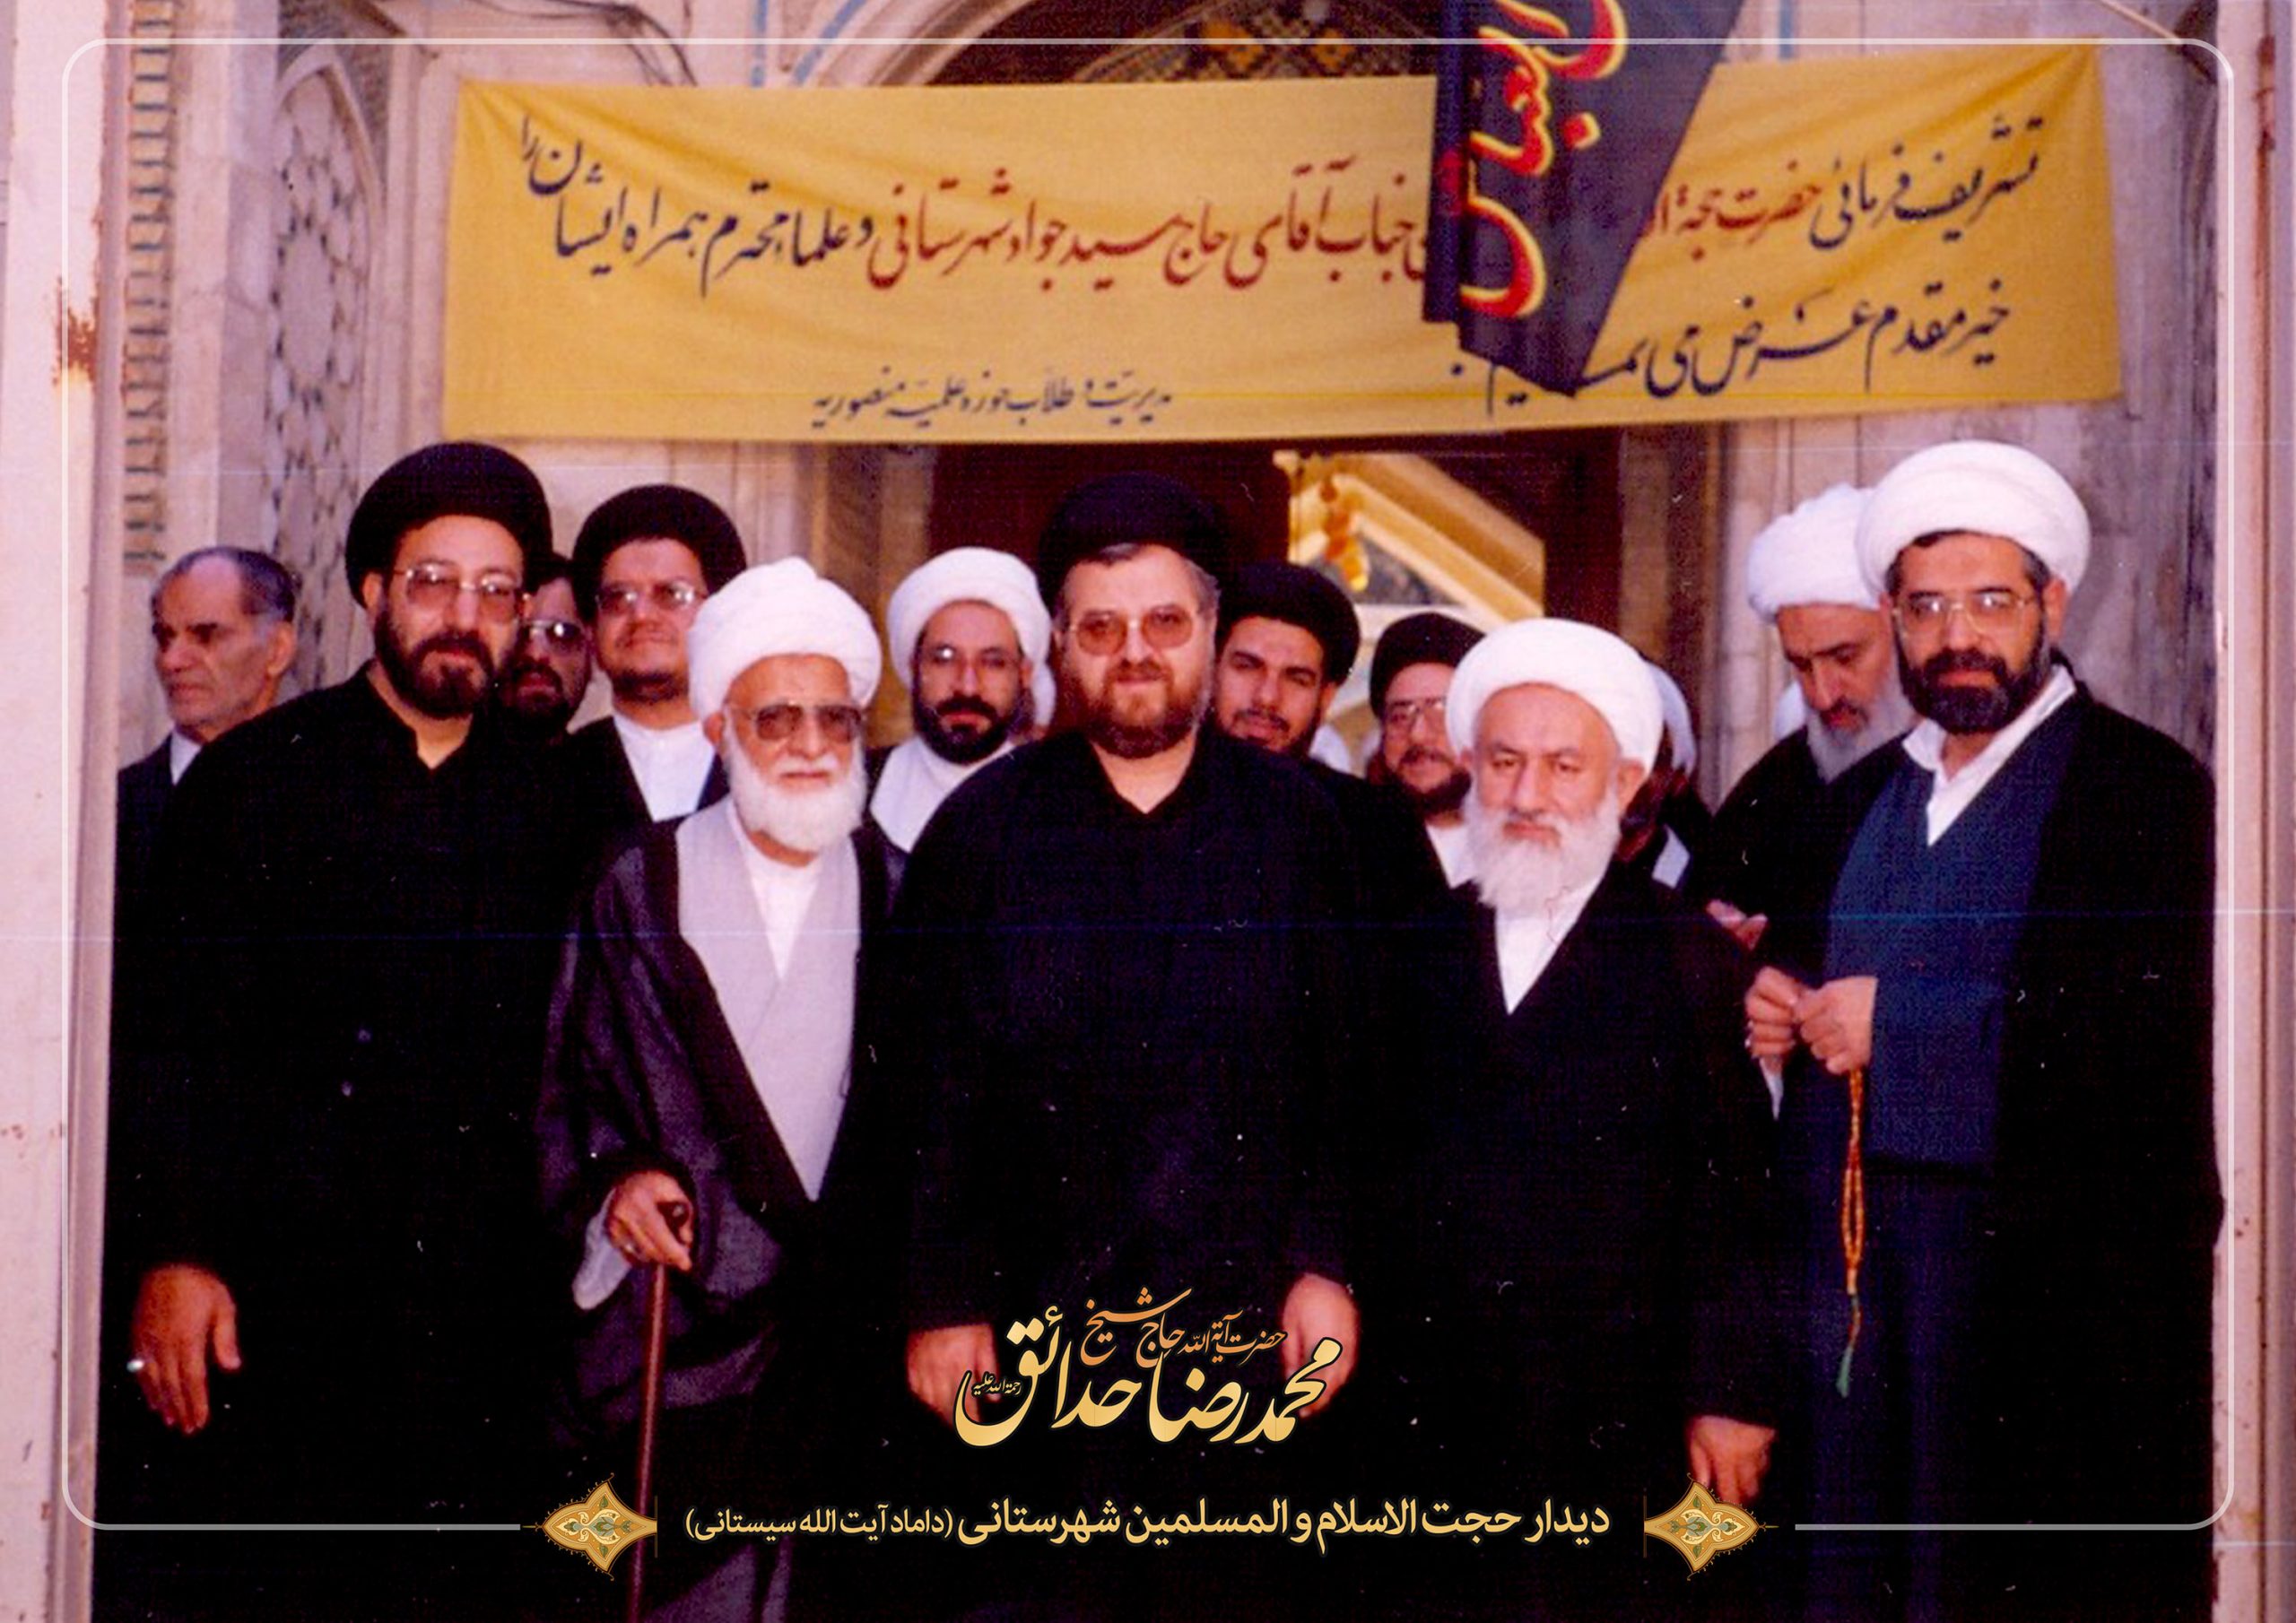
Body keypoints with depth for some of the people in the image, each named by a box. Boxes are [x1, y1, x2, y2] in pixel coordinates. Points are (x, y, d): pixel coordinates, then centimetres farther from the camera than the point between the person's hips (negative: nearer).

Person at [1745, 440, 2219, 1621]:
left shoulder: (2142, 785, -5)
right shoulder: (1872, 793, 19)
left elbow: (2148, 1022, -19)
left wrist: (1895, 1018, -16)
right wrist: (1785, 1013, 5)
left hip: (2047, 1269, -6)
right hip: (1857, 1254, 7)